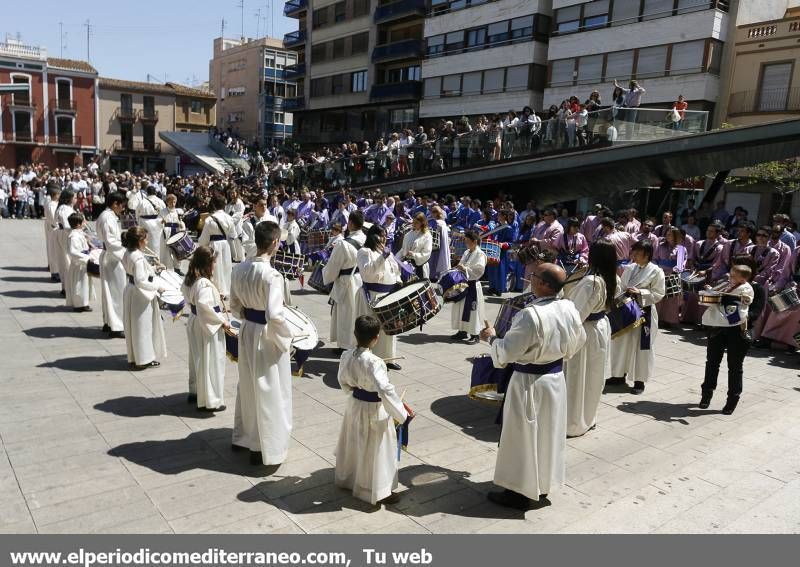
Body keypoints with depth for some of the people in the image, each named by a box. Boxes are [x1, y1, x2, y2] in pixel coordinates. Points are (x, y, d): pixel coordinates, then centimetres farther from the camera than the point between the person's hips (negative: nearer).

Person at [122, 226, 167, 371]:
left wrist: (153, 269, 16)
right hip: (140, 295, -10)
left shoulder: (128, 254, 6)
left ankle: (134, 357, 29)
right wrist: (157, 287, -17)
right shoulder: (139, 258, -23)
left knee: (134, 326, 18)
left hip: (131, 292, 10)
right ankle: (142, 360, 11)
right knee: (142, 327, 2)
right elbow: (140, 281, -26)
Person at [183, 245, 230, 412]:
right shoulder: (204, 284, -25)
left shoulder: (188, 280, 3)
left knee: (197, 359, 23)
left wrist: (217, 300, 13)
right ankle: (210, 401, 10)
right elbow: (204, 306, -35)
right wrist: (222, 321, -25)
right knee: (211, 362, 2)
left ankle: (195, 391, 38)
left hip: (194, 323, 9)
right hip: (208, 328, -9)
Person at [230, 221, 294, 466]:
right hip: (267, 337, -7)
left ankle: (242, 436, 41)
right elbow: (275, 315, -28)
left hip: (247, 332, 7)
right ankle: (265, 447, 20)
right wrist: (286, 336, -12)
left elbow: (235, 306, 8)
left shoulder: (239, 269, -2)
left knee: (247, 385, 23)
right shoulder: (271, 275, -24)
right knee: (269, 391, 8)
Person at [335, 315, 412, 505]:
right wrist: (401, 409, -28)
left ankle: (346, 478, 46)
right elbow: (385, 389, -37)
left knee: (353, 444, 26)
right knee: (374, 450, 10)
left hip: (353, 405, 7)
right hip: (374, 411, -7)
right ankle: (376, 492, 25)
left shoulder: (346, 356, -8)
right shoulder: (373, 362, -30)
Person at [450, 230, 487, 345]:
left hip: (473, 285, -8)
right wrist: (458, 268, 2)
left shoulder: (480, 254, -13)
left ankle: (475, 335, 7)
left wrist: (465, 269, -24)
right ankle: (462, 331, 27)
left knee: (472, 310, -2)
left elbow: (479, 271, -20)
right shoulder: (466, 252, 12)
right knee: (461, 307, 14)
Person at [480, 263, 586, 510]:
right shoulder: (569, 309, -6)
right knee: (549, 433, 20)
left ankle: (519, 494, 22)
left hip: (529, 383, -7)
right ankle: (543, 487, 37)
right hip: (556, 378, 7)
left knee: (524, 436, 8)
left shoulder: (531, 315, -29)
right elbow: (577, 343, 9)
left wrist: (492, 337, -4)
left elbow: (506, 352, -22)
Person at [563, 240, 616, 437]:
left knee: (577, 380, 5)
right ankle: (589, 417, 36)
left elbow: (577, 314, -27)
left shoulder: (591, 281, -28)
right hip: (601, 327, 9)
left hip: (585, 333, -9)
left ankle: (574, 423, 17)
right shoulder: (609, 280, -1)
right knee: (592, 378, 21)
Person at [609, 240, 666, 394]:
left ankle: (640, 380, 16)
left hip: (644, 313, -5)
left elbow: (658, 294, -9)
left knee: (641, 346, 3)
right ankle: (620, 374, 27)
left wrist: (640, 293, -19)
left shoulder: (656, 271, -9)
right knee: (621, 342, 12)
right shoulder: (629, 268, 5)